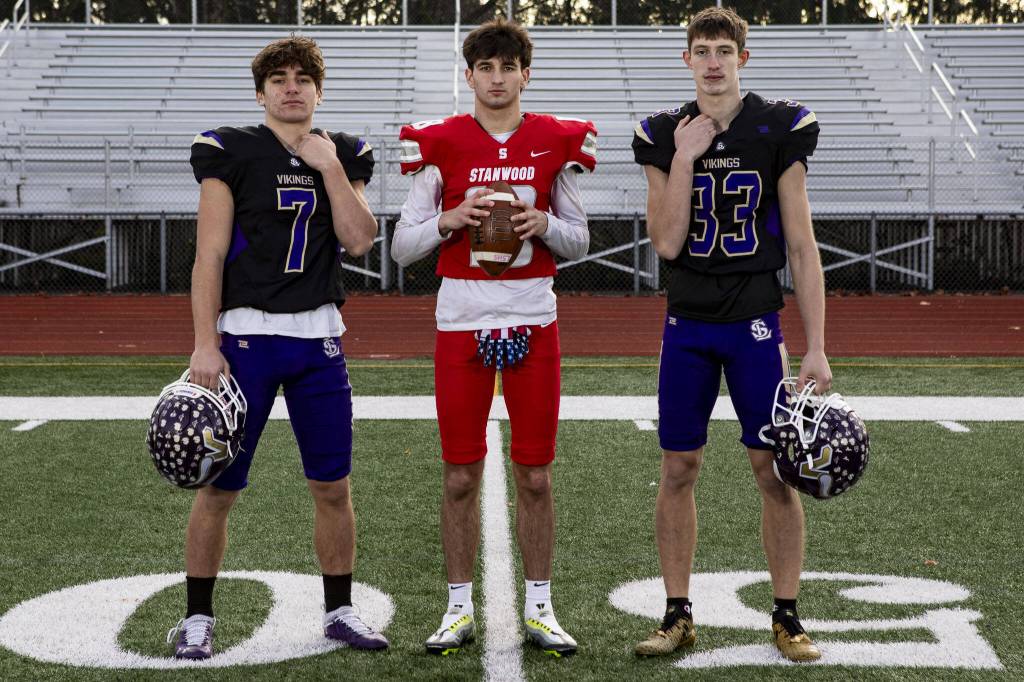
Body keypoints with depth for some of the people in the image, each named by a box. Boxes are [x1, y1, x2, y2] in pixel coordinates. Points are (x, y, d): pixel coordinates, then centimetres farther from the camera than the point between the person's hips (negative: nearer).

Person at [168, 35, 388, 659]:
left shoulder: (343, 155, 10)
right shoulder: (230, 152, -1)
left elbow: (360, 240, -3)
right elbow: (210, 255, -5)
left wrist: (332, 169, -8)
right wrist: (205, 345, -10)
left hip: (319, 336, 3)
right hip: (247, 333, -3)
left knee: (333, 485, 7)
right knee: (219, 486, 0)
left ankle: (340, 610, 22)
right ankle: (198, 617, 14)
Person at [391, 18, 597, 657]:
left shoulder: (557, 142, 4)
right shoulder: (440, 143, 1)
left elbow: (580, 240, 11)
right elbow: (402, 245, 3)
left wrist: (544, 224, -9)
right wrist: (450, 219, -14)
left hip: (534, 319, 1)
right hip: (462, 317, -1)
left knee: (535, 475, 5)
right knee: (461, 476, 4)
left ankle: (539, 608, 17)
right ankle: (460, 609, 16)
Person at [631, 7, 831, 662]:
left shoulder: (779, 129, -2)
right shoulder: (665, 136, 3)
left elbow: (802, 246, -2)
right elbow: (667, 244, -5)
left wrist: (816, 348, -5)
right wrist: (685, 158, -12)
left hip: (756, 324, -2)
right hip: (688, 325, 2)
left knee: (775, 469, 0)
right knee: (678, 470, 6)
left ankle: (787, 617, 13)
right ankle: (678, 614, 18)